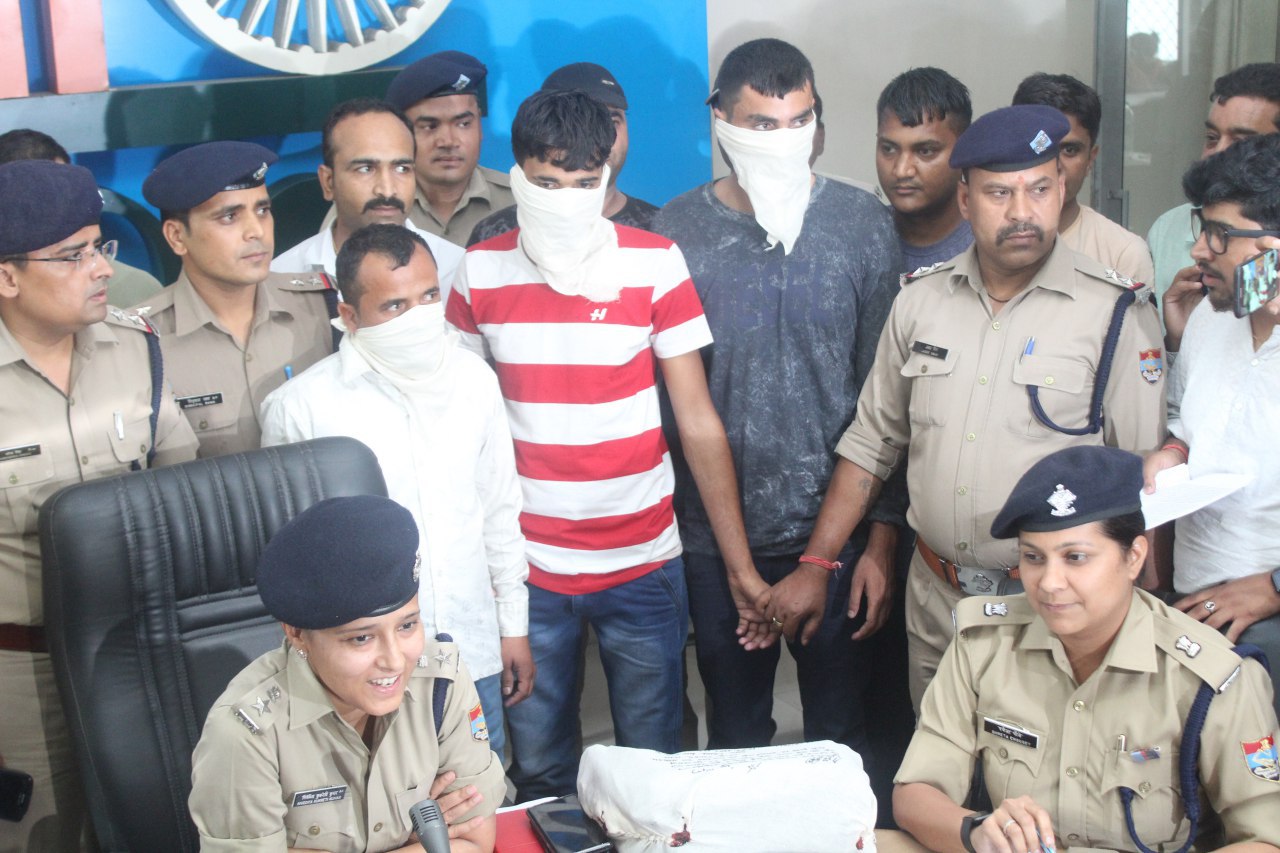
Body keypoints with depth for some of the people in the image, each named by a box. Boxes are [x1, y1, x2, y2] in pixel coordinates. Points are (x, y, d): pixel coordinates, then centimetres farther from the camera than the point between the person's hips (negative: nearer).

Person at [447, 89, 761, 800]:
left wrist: (741, 567, -6)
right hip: (525, 569, 1)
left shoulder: (654, 264, -5)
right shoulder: (481, 271, -1)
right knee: (539, 777, 13)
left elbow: (699, 422, -4)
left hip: (642, 563, -1)